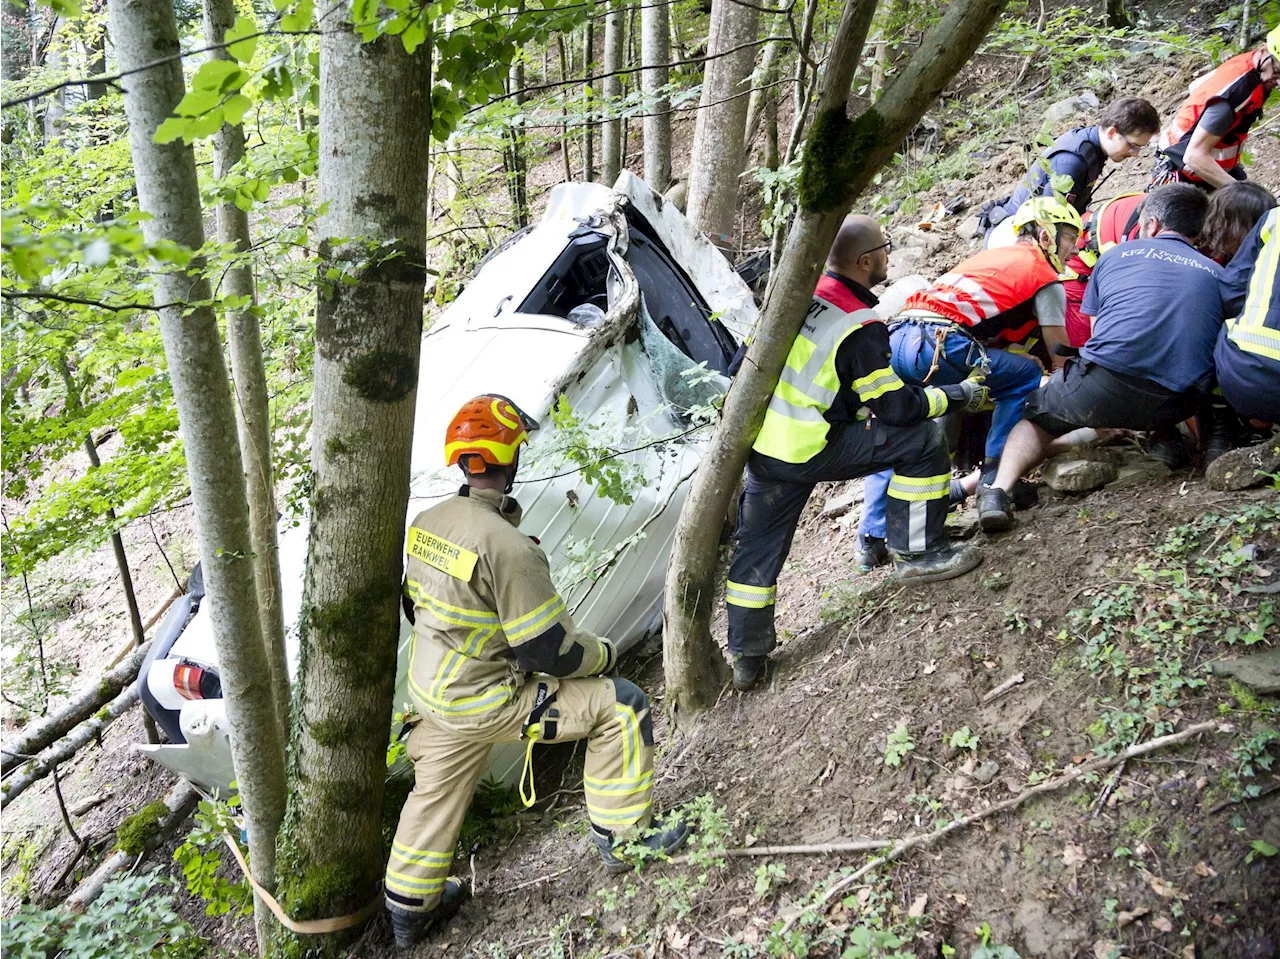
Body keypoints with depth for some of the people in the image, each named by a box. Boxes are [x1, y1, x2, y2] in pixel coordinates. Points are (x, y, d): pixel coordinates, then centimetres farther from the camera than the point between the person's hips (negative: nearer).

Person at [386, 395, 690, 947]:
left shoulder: (427, 522, -3)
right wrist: (602, 654, -4)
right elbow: (549, 651, -23)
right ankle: (622, 836, 13)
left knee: (435, 795, 26)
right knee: (621, 706, -1)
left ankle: (409, 908, 43)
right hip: (487, 703, -8)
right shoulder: (506, 546, -29)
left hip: (433, 691, 8)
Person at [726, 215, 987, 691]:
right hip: (808, 451, -8)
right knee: (922, 439, -2)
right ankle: (919, 553, 8)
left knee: (758, 546, 17)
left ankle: (746, 656, 25)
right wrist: (959, 395, 2)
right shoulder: (860, 327, -17)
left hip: (760, 443, 8)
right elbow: (897, 406, -11)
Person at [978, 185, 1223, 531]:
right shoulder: (1216, 275, 20)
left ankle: (999, 489, 2)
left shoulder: (1117, 254, 17)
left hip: (1103, 386, -3)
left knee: (1036, 413, 24)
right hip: (1172, 408, 3)